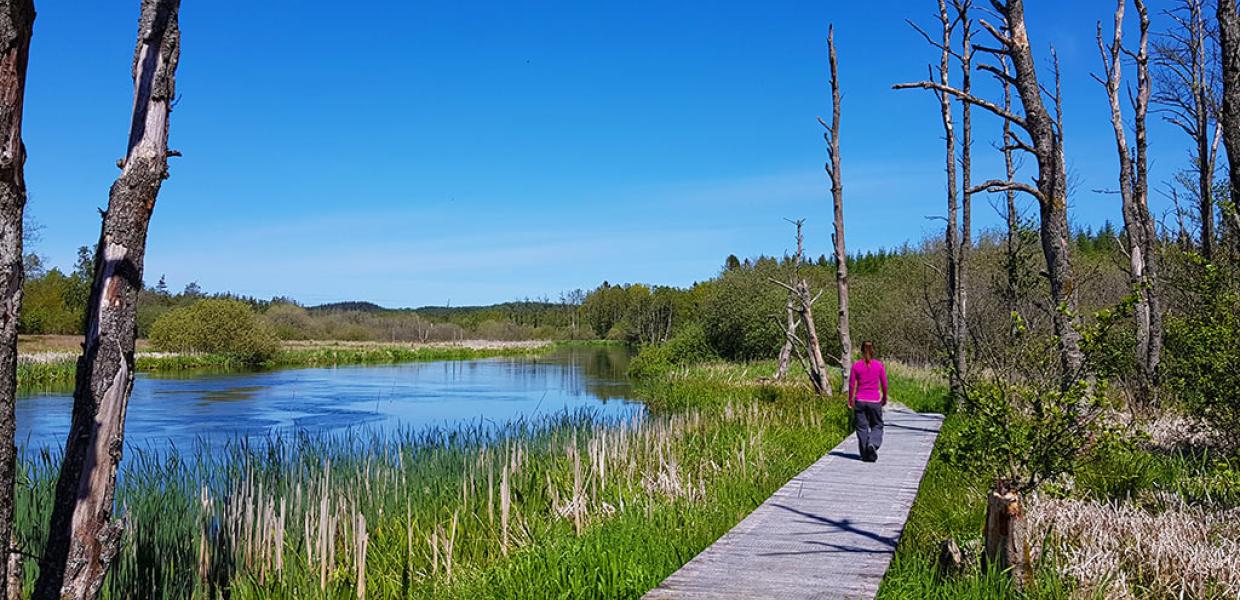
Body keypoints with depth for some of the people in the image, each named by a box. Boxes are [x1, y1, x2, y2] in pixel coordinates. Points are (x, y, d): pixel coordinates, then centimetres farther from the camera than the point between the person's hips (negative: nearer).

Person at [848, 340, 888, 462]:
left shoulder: (856, 365, -4)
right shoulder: (879, 365, -4)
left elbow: (852, 384, 0)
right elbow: (884, 384, 1)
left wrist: (850, 400, 13)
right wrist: (885, 398, 17)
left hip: (860, 401, 1)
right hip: (875, 401, 0)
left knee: (862, 427, 9)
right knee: (877, 426, 13)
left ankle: (865, 454, 9)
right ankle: (872, 444, -14)